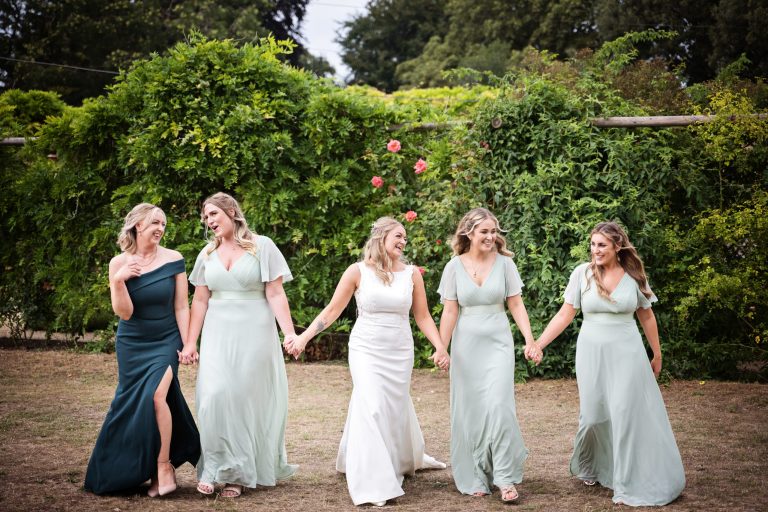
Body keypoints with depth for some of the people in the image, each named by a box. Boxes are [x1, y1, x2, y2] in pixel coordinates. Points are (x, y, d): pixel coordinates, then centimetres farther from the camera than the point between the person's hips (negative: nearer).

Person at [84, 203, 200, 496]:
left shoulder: (173, 260, -7)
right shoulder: (119, 264, -6)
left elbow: (181, 307, -3)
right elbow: (124, 312, -10)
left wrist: (187, 344, -6)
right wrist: (118, 281, -25)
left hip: (166, 341, -2)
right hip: (132, 345, 2)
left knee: (157, 395, -22)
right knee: (133, 404, 6)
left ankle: (164, 466, -7)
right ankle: (144, 468, 24)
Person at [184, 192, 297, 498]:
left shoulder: (262, 247, -2)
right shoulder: (207, 254, 10)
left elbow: (275, 294, -6)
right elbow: (200, 301, 9)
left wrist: (290, 333, -15)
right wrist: (191, 343, 4)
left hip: (254, 335, -3)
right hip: (218, 336, 3)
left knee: (249, 398, 0)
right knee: (216, 396, -10)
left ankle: (241, 473, 11)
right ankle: (216, 469, 1)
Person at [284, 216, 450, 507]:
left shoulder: (411, 274, 1)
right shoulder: (358, 271, -6)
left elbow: (423, 317, 7)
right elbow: (332, 311, -4)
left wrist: (440, 346, -5)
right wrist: (303, 337, -12)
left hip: (400, 352, 3)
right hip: (367, 350, -3)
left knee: (397, 408, 11)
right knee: (372, 408, -13)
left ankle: (403, 461, 37)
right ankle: (374, 485, -9)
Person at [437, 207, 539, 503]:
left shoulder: (504, 263, -2)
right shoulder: (454, 267, -2)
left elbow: (516, 305, 0)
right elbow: (449, 312, -1)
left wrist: (530, 340, -10)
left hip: (498, 343, -1)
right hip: (466, 345, 1)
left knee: (498, 405, -11)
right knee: (469, 410, 5)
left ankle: (505, 478, 0)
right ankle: (474, 479, 16)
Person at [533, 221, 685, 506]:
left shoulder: (634, 275, -2)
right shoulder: (582, 273, -4)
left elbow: (647, 317, 9)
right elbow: (565, 315, -1)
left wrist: (657, 354, 14)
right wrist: (538, 343, -7)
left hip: (627, 354, 0)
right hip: (592, 353, 0)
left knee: (628, 415, -3)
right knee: (594, 414, 6)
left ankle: (632, 483, 7)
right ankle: (588, 468, 32)